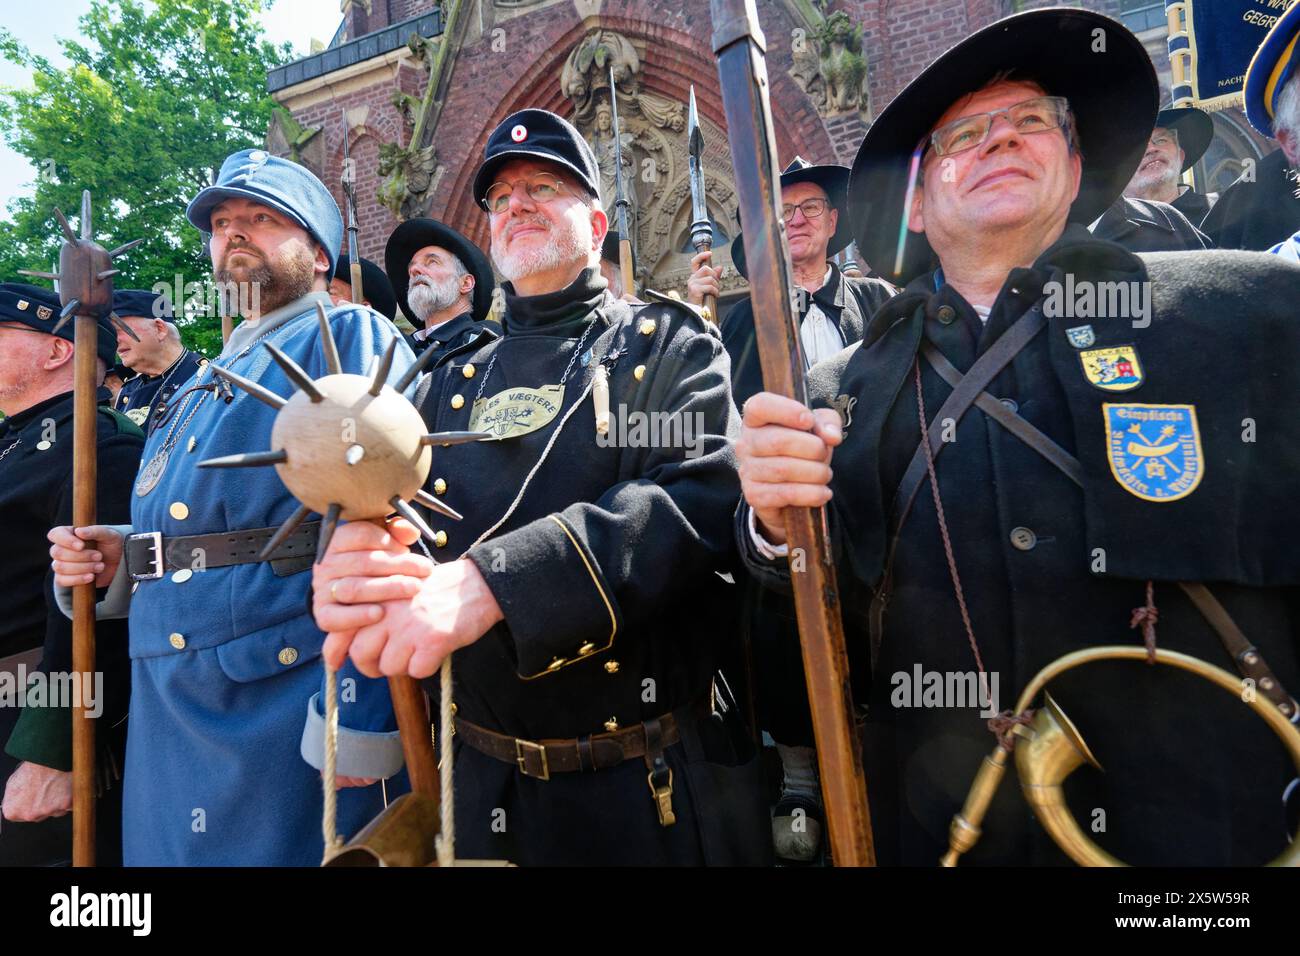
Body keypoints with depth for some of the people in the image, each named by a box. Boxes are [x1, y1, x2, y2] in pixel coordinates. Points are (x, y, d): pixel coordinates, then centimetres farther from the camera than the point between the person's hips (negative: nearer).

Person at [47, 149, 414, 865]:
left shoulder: (351, 337, -5)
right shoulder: (201, 387, 22)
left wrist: (359, 712, -24)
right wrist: (122, 557, 7)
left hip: (285, 699, -8)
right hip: (166, 714, 8)